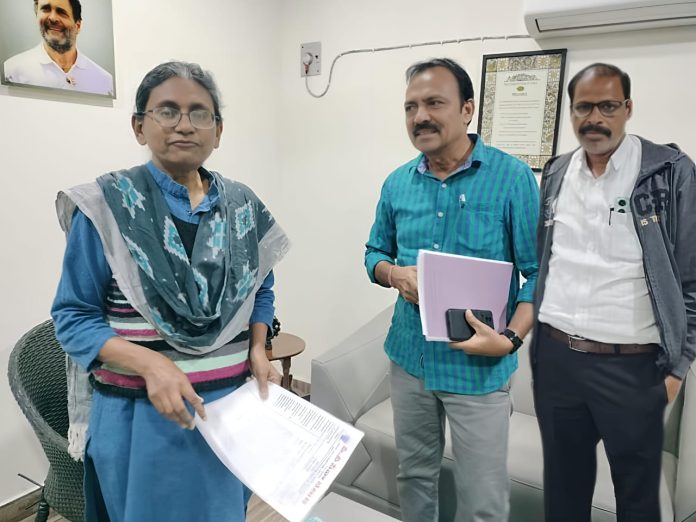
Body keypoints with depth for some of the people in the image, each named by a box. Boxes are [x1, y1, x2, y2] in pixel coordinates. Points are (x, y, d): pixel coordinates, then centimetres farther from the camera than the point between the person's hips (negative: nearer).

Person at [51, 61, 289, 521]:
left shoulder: (243, 205, 2)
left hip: (234, 404, 4)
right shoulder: (105, 206, -10)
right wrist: (151, 364, -23)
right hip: (142, 414, -3)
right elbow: (74, 317, -8)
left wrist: (258, 350, -3)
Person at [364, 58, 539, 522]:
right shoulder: (397, 183, 3)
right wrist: (394, 274, -10)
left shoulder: (512, 177, -11)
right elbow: (376, 253, 13)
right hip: (409, 357, 4)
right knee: (414, 474, 22)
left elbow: (537, 271, -9)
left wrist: (510, 338, -23)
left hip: (479, 365, -4)